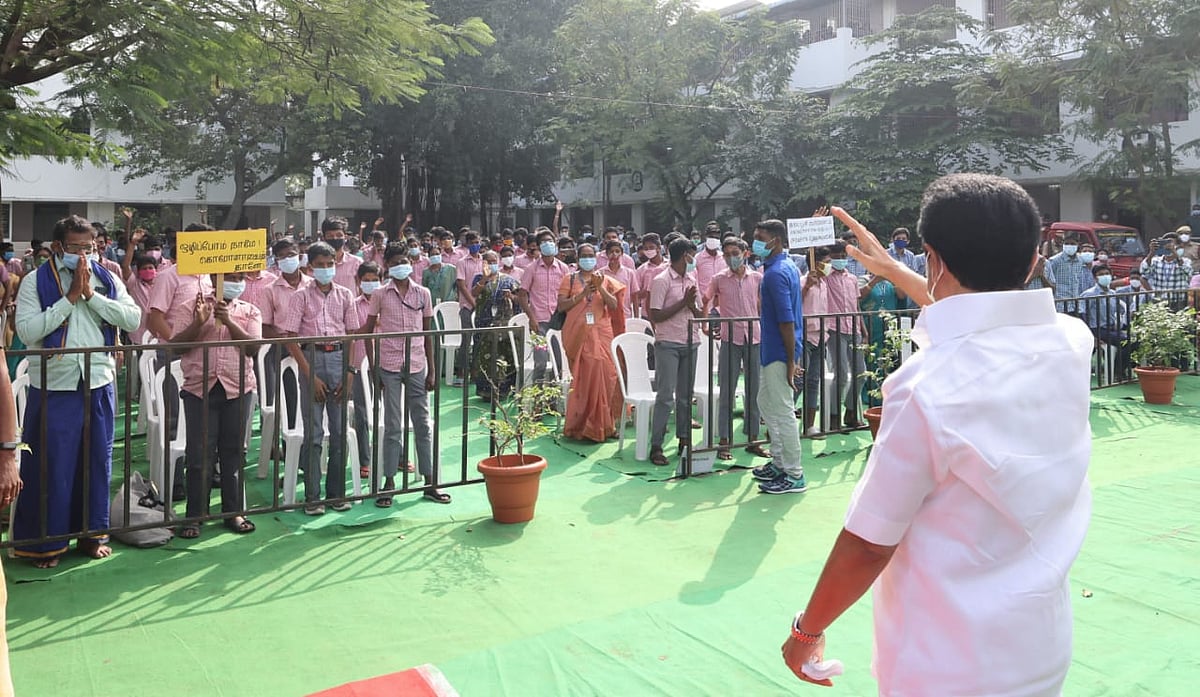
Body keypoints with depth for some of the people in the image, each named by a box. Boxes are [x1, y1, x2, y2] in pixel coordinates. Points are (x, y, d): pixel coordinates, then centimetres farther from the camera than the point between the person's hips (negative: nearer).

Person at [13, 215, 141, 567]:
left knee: (97, 460, 12)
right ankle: (44, 540, 18)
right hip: (53, 385, -3)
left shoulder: (107, 279, 7)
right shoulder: (35, 281, -3)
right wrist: (70, 297, -15)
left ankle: (92, 532, 26)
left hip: (99, 383, 3)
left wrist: (91, 294, -13)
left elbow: (133, 319, -6)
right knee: (51, 465, 3)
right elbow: (27, 331, -15)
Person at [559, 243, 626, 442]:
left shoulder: (605, 280, 13)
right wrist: (582, 294, -12)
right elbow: (561, 305, -1)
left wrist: (600, 288, -11)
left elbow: (614, 305, 2)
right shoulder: (570, 280, 9)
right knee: (583, 377, -5)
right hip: (578, 334, -2)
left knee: (603, 374, -4)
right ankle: (581, 424, 4)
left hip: (601, 334, 2)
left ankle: (600, 424, 7)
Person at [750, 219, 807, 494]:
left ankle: (794, 476, 6)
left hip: (777, 353, -11)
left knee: (782, 411, -3)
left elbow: (787, 320, -23)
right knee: (766, 403, 19)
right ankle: (779, 463, 29)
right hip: (773, 351, 11)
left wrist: (791, 360, -22)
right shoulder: (789, 267, 13)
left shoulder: (775, 273, -19)